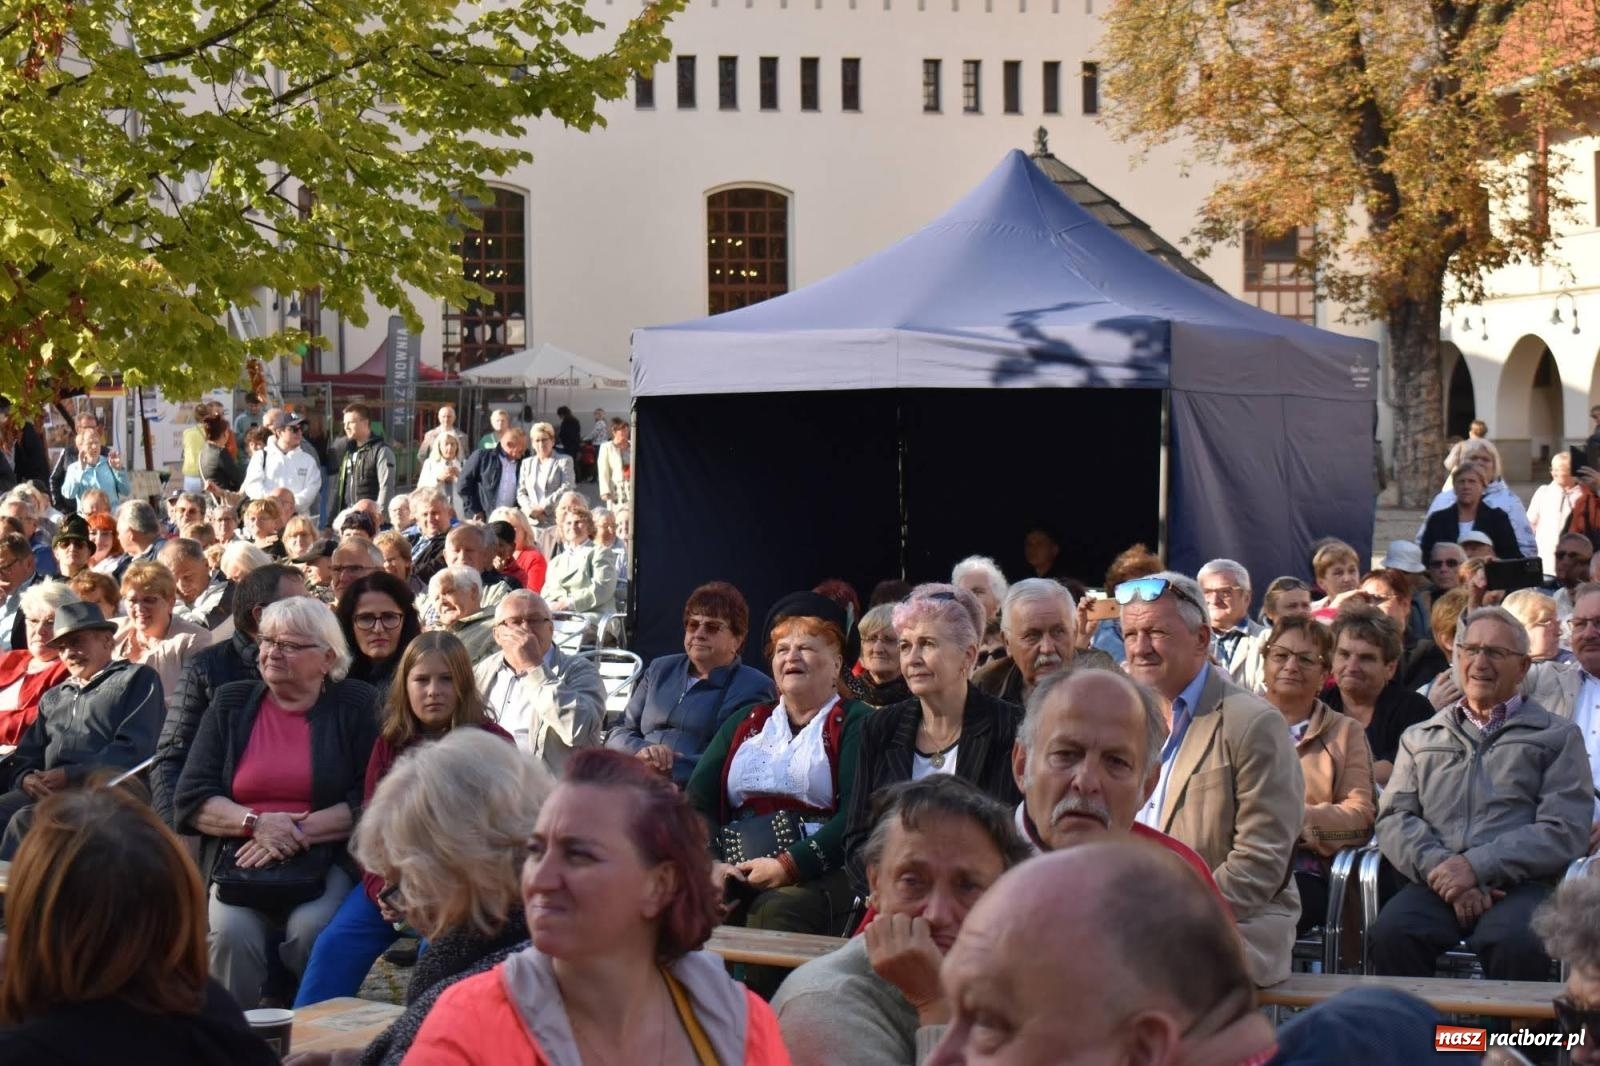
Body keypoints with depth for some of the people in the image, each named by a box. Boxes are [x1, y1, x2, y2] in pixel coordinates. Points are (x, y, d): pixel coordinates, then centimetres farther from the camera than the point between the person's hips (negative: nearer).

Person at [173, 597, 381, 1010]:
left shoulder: (356, 707, 8)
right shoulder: (231, 704, 15)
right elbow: (191, 799, 8)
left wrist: (298, 831, -11)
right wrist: (256, 823, -9)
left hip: (324, 861, -2)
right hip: (240, 862, 2)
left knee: (310, 930, -32)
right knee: (231, 933, -29)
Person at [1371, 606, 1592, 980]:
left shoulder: (1557, 736, 17)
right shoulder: (1420, 738, 26)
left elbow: (1565, 831, 3)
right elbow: (1394, 818, 13)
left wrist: (1477, 866, -10)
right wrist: (1439, 869, -9)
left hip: (1519, 884, -2)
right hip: (1437, 884, 2)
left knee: (1515, 943, -36)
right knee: (1390, 933, -31)